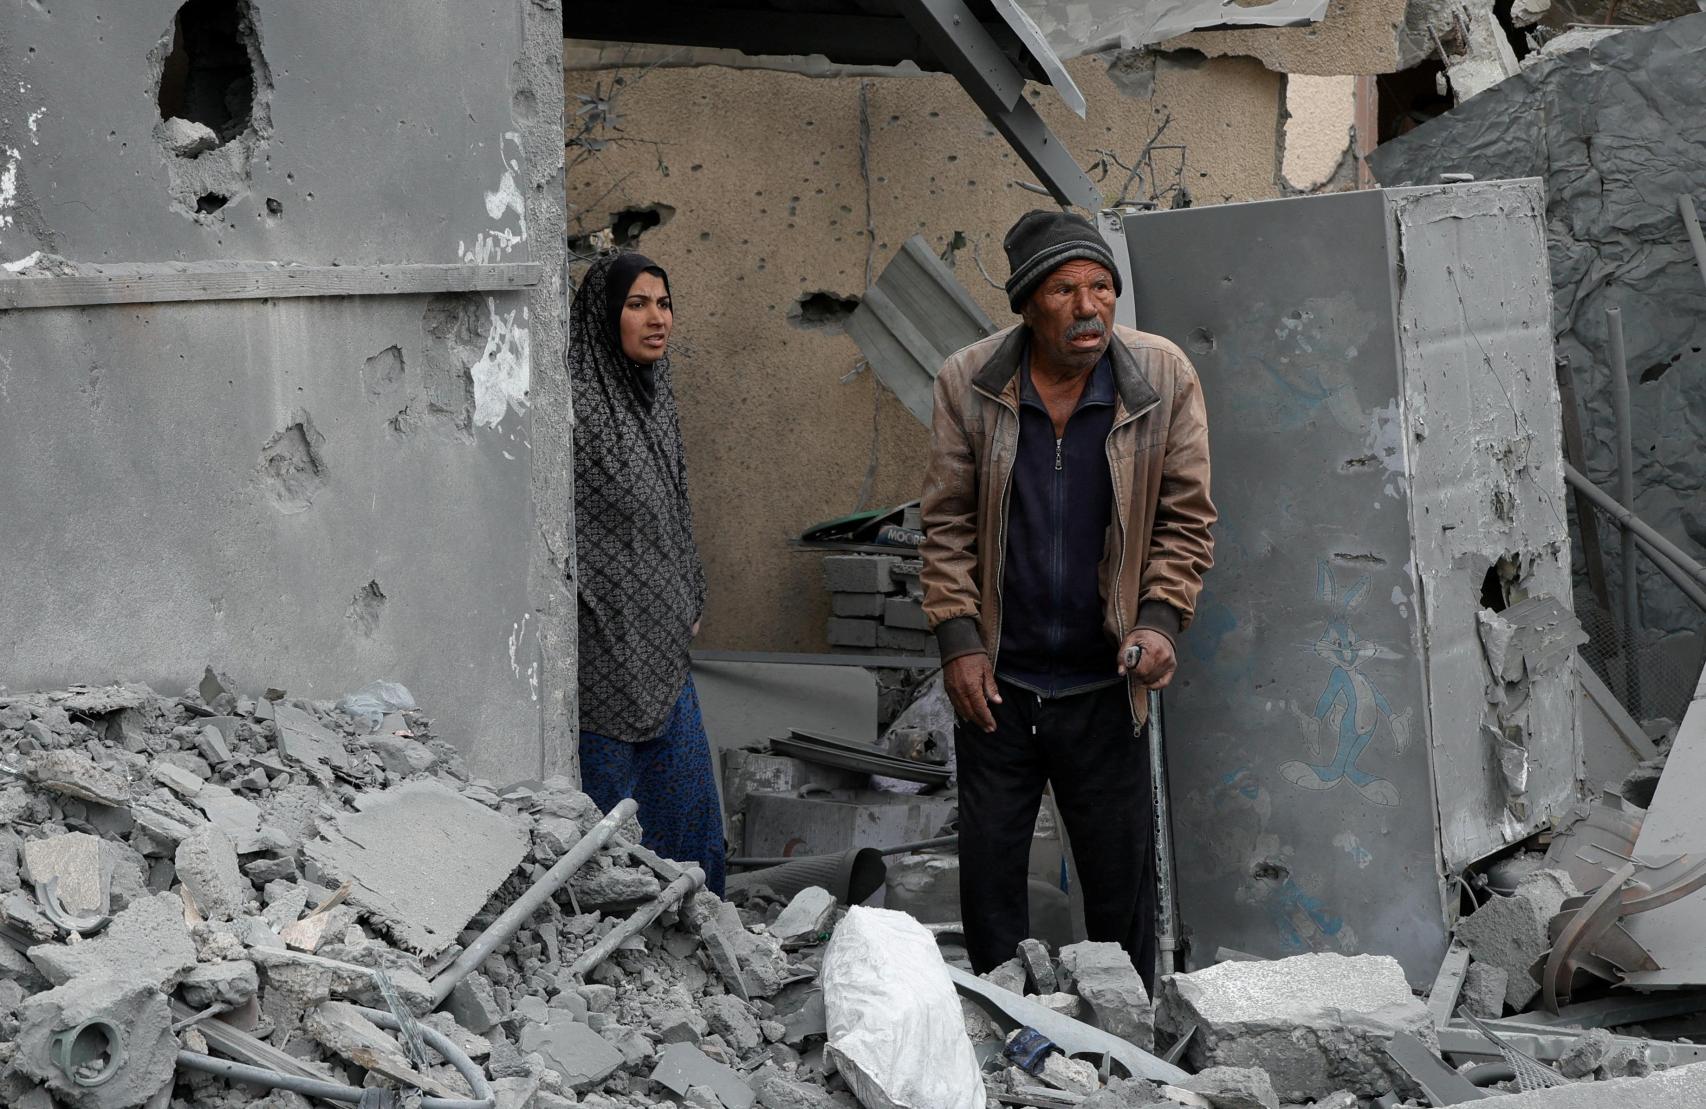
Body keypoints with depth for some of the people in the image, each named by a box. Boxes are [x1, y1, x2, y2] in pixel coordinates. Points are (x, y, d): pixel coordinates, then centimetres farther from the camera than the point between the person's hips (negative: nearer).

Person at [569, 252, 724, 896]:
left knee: (686, 801, 13)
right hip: (601, 642, -8)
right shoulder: (573, 399, -15)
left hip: (661, 639, 9)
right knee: (608, 815, -1)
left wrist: (690, 601, 19)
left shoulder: (655, 395, 12)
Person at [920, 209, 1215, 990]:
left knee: (1121, 875, 8)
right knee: (989, 867, 10)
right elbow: (946, 523, 0)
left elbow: (1186, 517, 0)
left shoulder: (1164, 378, -6)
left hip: (1104, 685, 0)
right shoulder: (968, 383, -6)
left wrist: (1161, 620, -12)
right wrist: (959, 639, -7)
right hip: (997, 679, 1)